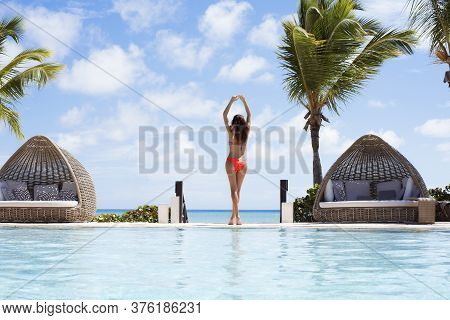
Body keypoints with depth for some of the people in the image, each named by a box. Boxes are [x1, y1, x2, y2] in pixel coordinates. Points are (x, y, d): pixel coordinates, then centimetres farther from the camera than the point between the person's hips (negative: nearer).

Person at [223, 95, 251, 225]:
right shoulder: (246, 130, 0)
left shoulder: (231, 131, -6)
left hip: (231, 162, -3)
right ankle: (233, 216, 13)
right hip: (242, 162, 3)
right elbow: (249, 115, 14)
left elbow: (225, 115, 2)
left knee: (234, 190, -4)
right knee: (238, 190, 10)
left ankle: (237, 216, -15)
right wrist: (244, 101, 17)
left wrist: (231, 101, 3)